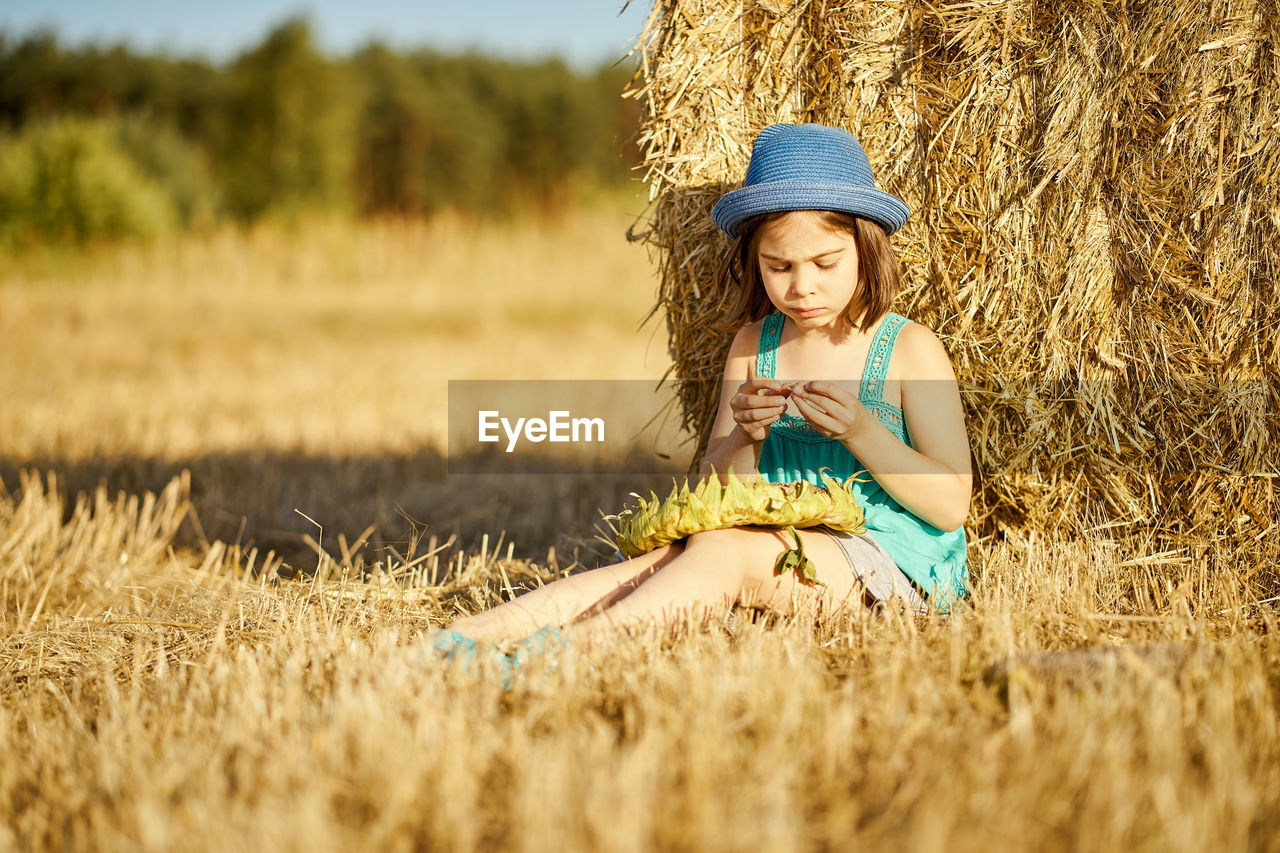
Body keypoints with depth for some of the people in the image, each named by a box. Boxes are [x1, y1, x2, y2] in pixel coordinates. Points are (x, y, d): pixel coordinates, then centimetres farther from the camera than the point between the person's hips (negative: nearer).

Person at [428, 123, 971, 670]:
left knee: (720, 551, -30)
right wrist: (744, 439, -14)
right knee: (664, 556, -23)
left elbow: (951, 507, -7)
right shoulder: (753, 346, 10)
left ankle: (564, 644, -49)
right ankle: (477, 632, -36)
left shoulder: (909, 349, -4)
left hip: (898, 561, -5)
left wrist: (861, 432, -21)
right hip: (783, 546, 5)